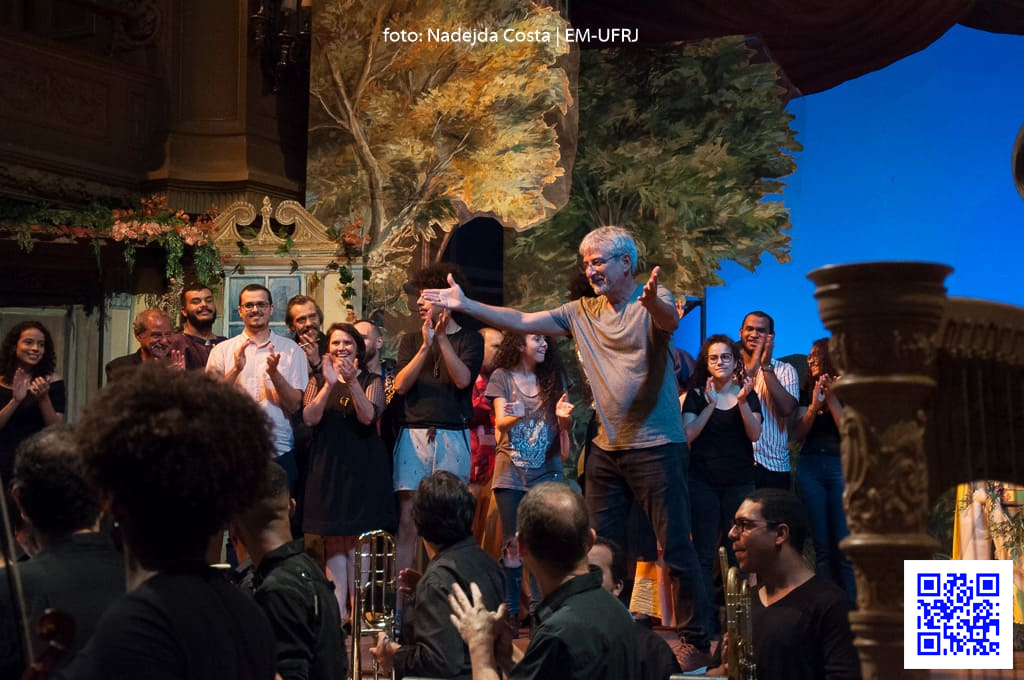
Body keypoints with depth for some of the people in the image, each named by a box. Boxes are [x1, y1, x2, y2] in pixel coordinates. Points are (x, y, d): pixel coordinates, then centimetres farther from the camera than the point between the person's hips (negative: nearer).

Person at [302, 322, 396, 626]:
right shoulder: (319, 382, 11)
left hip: (363, 464, -2)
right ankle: (337, 608, -1)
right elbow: (310, 418, -5)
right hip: (329, 464, 2)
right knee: (333, 538, -1)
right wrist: (330, 383, -16)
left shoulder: (371, 381, 6)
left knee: (358, 537, -6)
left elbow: (368, 416, -11)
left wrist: (352, 382, -23)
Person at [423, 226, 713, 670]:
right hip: (606, 449, 7)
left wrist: (652, 301, -54)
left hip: (656, 446, -7)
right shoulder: (582, 311, 10)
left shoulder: (653, 301, -7)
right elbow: (522, 322, 6)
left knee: (675, 547, -3)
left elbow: (669, 321, -30)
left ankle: (696, 641, 5)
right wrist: (464, 305, -3)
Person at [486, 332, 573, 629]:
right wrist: (515, 415, -28)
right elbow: (500, 422, -5)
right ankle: (510, 612, 1)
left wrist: (563, 415, -18)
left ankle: (539, 610, 0)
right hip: (511, 471, -1)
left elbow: (566, 426, 6)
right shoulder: (502, 376, 3)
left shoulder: (554, 378, 9)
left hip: (546, 471, 2)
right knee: (512, 545, -2)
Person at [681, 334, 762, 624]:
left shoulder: (748, 394, 8)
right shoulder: (696, 395, 6)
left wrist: (742, 401, -18)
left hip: (739, 481, 1)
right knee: (704, 553, -3)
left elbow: (755, 434, -5)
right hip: (703, 480, -1)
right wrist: (710, 405, -14)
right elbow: (688, 434, -5)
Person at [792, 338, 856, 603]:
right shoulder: (808, 389, 14)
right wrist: (814, 405, -7)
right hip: (810, 468, 4)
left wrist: (832, 399, -13)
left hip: (842, 468, -4)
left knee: (844, 548, -8)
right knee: (822, 547, 4)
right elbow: (797, 435, 7)